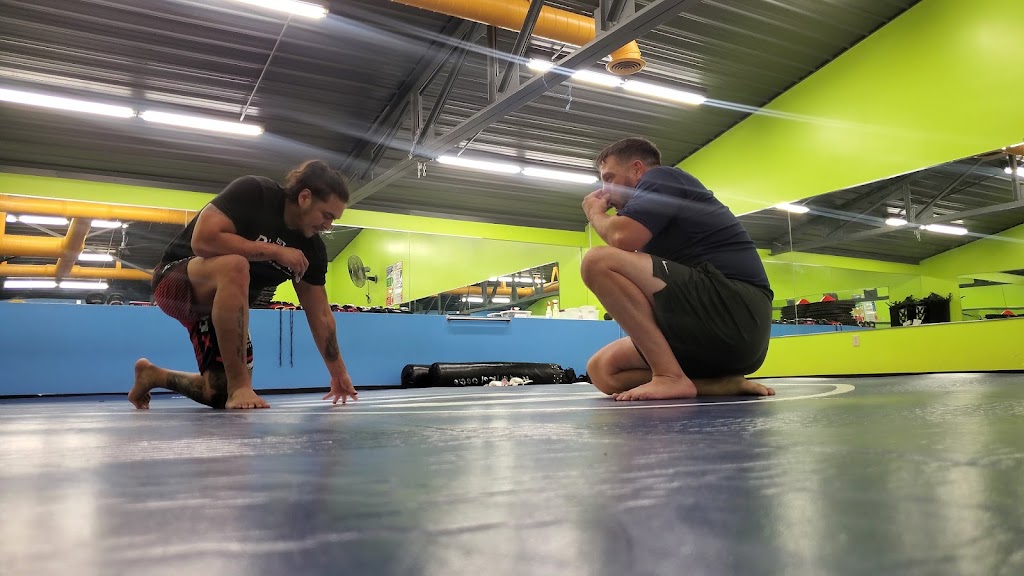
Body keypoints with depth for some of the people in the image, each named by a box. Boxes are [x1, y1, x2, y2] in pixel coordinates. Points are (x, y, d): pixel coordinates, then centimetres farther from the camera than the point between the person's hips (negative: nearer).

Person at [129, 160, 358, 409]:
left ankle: (152, 375, 30)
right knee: (234, 265, -40)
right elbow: (202, 240, -34)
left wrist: (338, 374, -3)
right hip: (176, 280, -7)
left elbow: (320, 315, -3)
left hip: (225, 306, 7)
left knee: (221, 394, 0)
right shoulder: (253, 192, -22)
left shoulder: (312, 249, -7)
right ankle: (239, 385, -33)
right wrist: (274, 251, -29)